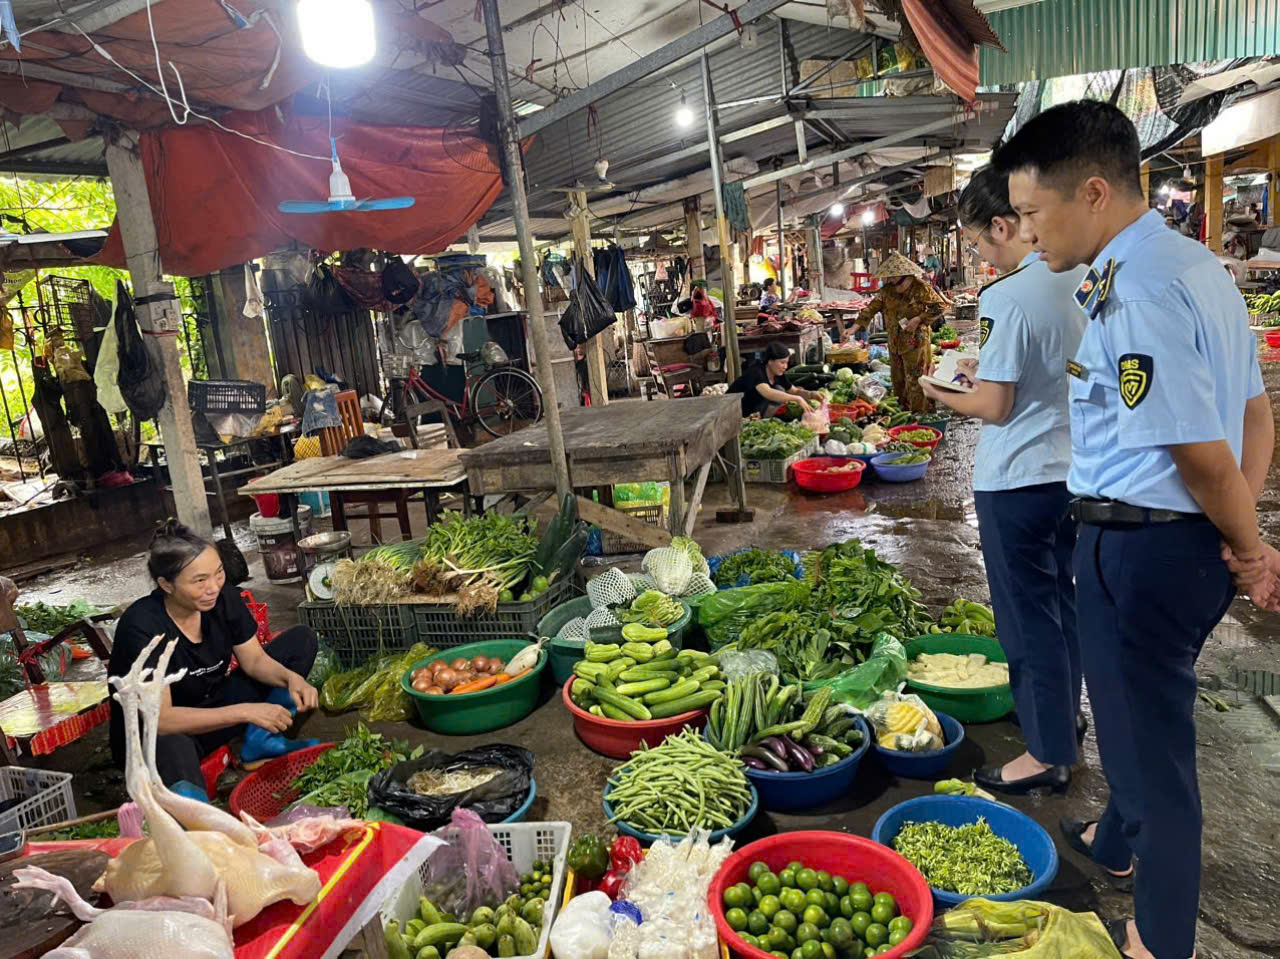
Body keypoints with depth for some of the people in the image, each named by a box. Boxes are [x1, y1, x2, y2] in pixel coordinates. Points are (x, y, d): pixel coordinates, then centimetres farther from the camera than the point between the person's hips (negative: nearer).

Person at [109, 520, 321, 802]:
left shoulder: (224, 598, -12)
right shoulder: (141, 627, -27)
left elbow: (254, 660, -1)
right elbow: (160, 719, -30)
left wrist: (291, 677, -24)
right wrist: (245, 712, -36)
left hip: (212, 709, 7)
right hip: (153, 736, -7)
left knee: (301, 639, -3)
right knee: (172, 748, -45)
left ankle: (260, 741, -12)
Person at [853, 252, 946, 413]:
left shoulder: (921, 288, -10)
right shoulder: (887, 290, 4)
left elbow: (939, 306, -7)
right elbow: (872, 307, 1)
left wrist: (919, 319, -17)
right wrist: (857, 325, -11)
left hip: (915, 341, -6)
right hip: (894, 342, 6)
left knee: (914, 380, -5)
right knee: (898, 379, 14)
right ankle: (902, 411, 29)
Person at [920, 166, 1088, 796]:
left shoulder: (1007, 298, -21)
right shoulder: (1083, 279, 3)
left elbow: (994, 406, -19)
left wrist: (942, 395, -1)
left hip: (1018, 480, -8)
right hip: (1075, 473, 8)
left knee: (1029, 616, 4)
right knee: (1066, 604, 22)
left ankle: (1049, 754, 17)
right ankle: (1064, 713, 40)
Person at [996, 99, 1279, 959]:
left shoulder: (1135, 291, -23)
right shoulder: (1195, 264, 9)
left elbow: (1201, 453, -23)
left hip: (1140, 545, -10)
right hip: (1190, 539, 10)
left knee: (1148, 736, 8)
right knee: (1140, 714, 28)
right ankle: (1120, 840, 53)